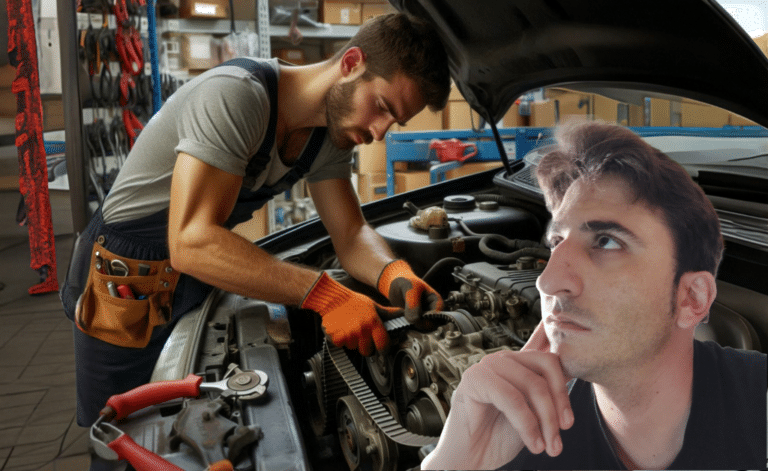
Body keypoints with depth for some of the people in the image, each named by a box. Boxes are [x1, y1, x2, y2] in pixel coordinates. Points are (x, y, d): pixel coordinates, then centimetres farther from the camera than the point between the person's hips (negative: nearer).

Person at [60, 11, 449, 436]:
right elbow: (191, 243, -37)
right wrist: (323, 294, -40)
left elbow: (351, 234, -3)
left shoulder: (332, 131, -3)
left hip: (199, 276, 7)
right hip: (127, 287, -7)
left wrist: (395, 275, -25)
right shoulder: (235, 96, -31)